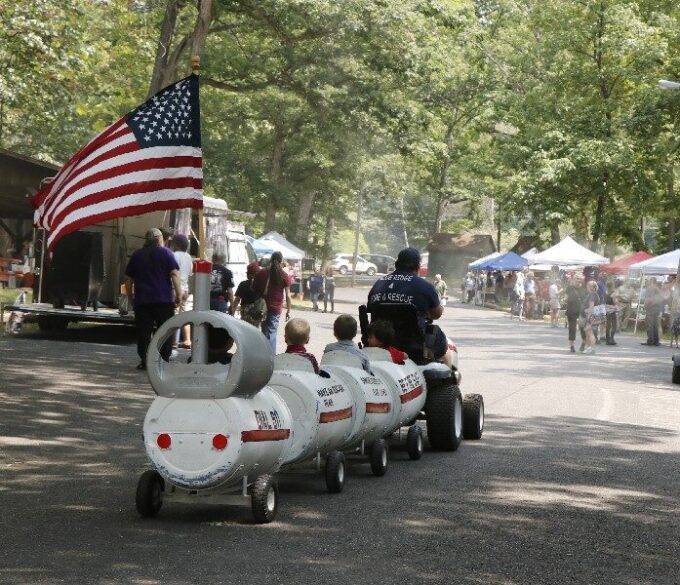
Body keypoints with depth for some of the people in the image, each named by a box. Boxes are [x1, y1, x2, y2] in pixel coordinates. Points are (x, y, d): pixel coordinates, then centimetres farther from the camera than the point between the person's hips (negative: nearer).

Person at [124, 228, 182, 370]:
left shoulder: (136, 255, 13)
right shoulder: (166, 253, 1)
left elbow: (128, 279, 14)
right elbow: (174, 274, -9)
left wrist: (130, 298, 21)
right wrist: (179, 295, -7)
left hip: (142, 301, 2)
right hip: (164, 300, -2)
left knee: (143, 332, 3)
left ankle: (144, 361, -3)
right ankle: (164, 360, 1)